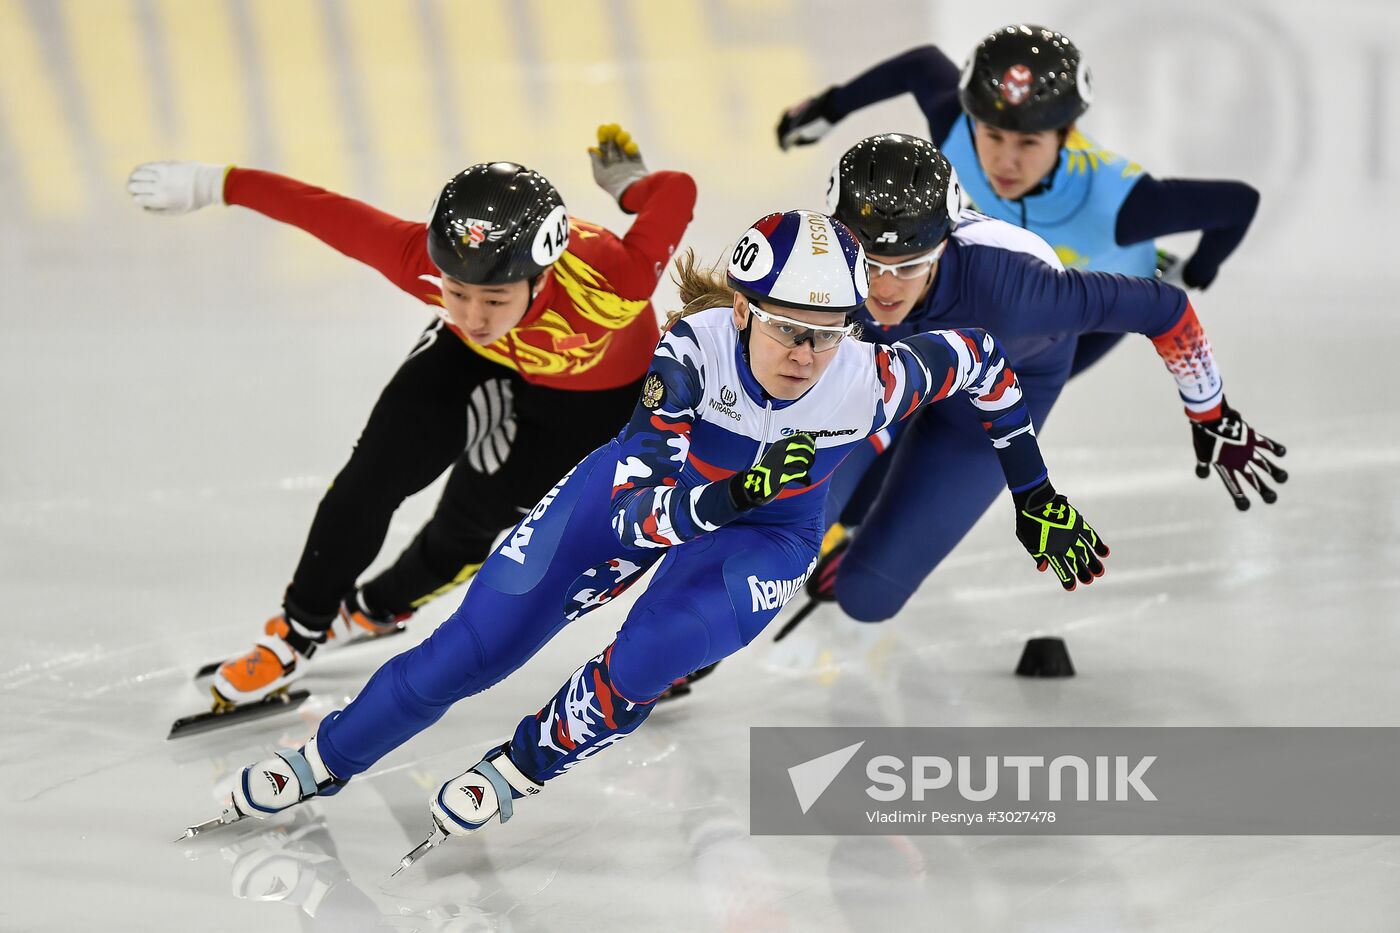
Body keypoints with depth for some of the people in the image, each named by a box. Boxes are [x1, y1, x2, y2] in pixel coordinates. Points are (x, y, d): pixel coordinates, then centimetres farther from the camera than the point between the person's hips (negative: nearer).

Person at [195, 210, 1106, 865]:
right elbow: (644, 517, -37)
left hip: (770, 531, 0)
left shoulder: (872, 380, -31)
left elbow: (984, 358, -11)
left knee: (644, 662, -28)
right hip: (651, 492, 0)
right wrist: (731, 493, -56)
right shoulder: (694, 348, -35)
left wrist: (1037, 498, -3)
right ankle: (323, 762, 22)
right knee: (473, 646, 1)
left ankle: (519, 769, 0)